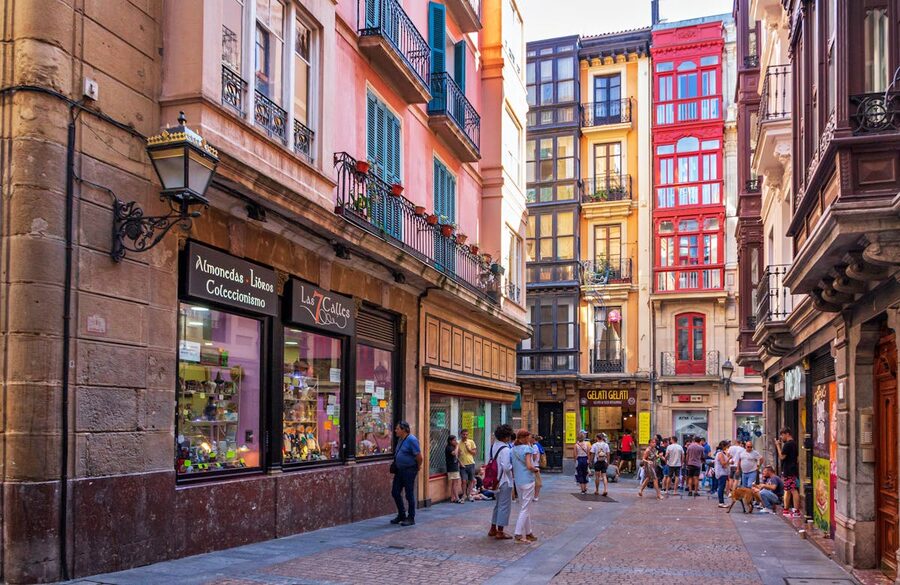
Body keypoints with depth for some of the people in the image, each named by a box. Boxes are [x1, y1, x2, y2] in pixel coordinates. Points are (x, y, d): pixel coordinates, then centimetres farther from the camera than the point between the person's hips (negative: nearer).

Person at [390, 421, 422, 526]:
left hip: (409, 470, -9)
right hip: (399, 470, 9)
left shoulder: (411, 440, -17)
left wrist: (418, 467, -6)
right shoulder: (401, 440, 10)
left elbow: (419, 456, -19)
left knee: (409, 494, -1)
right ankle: (401, 515, 24)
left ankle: (411, 518, 10)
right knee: (395, 492, 10)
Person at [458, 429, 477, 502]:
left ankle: (469, 495, 20)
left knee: (471, 480, 7)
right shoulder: (458, 443, -2)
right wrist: (460, 463, -10)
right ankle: (464, 495, 8)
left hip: (471, 464, 2)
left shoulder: (471, 442, 3)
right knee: (464, 481, -7)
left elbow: (474, 452, 3)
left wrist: (468, 449, -12)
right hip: (463, 465, -2)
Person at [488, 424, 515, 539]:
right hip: (504, 481, -9)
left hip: (496, 481, 9)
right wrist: (513, 466, -6)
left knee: (498, 504, 20)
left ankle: (493, 529, 26)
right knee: (504, 506, 1)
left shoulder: (493, 446, 5)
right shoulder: (505, 449, -21)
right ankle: (500, 532, 6)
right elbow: (506, 467, -24)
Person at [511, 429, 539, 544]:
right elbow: (529, 466, -20)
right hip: (527, 481, -8)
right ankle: (518, 534, -6)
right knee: (525, 508, -3)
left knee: (524, 507, 16)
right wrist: (536, 469, -2)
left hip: (518, 481, 8)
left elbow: (512, 466, 9)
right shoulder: (527, 448, -13)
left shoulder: (514, 449, 8)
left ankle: (529, 532, 24)